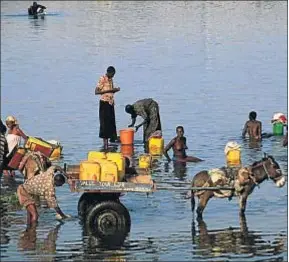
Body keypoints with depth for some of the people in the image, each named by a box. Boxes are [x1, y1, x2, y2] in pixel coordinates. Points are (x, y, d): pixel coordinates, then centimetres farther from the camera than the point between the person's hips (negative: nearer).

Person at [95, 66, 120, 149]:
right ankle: (105, 141, -6)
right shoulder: (102, 79, -9)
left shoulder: (111, 80, 14)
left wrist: (115, 90, 2)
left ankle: (112, 139, 11)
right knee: (105, 123, -7)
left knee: (111, 122, 7)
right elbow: (96, 91, -15)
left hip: (111, 103, 7)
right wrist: (108, 90, -20)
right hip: (104, 103, -7)